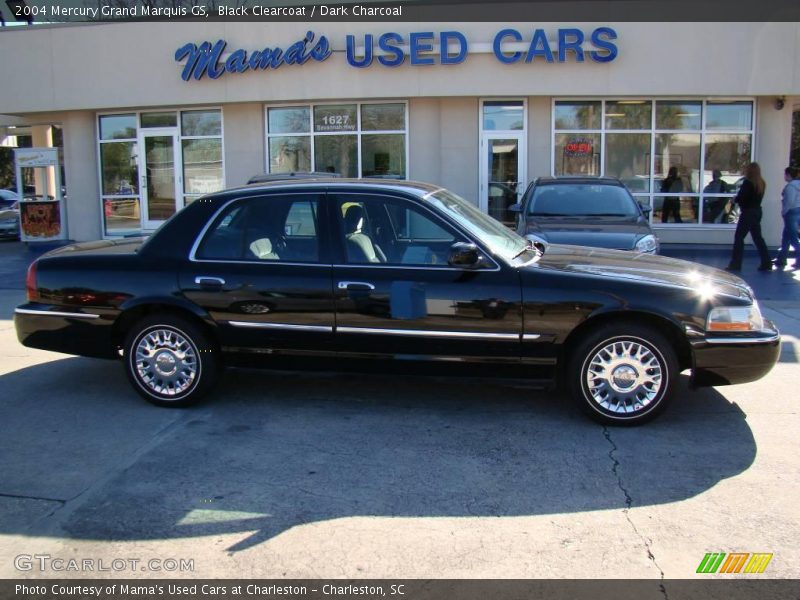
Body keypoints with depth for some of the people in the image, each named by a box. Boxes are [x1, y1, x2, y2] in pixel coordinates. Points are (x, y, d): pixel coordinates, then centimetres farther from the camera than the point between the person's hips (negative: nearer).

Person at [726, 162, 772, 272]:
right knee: (757, 237, 13)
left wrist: (735, 199, 3)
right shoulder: (761, 183, 9)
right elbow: (756, 197, 15)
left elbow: (740, 197, -18)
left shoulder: (748, 182, -15)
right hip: (757, 211, 8)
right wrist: (739, 199, 11)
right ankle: (766, 263, 13)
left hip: (748, 212, -8)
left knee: (739, 237, -2)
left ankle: (735, 264, -2)